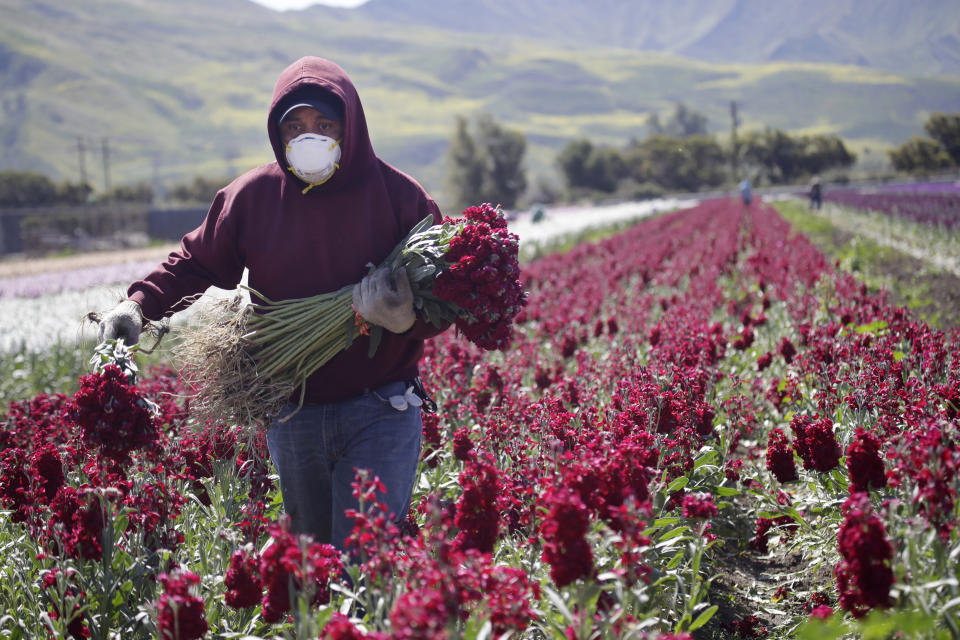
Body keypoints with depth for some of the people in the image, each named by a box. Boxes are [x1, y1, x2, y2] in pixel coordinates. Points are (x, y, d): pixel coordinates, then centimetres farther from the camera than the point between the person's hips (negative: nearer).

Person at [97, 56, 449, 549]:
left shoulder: (398, 195, -5)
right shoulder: (253, 196, 1)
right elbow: (196, 262, 13)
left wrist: (406, 318, -24)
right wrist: (140, 305, -4)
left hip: (379, 414, -3)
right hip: (292, 415, 4)